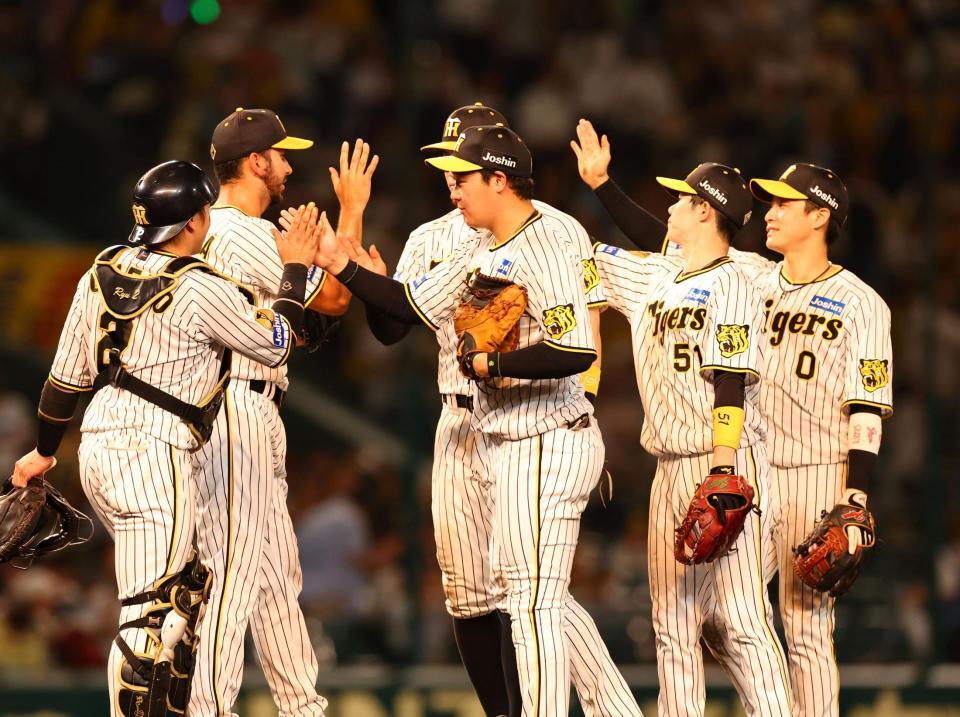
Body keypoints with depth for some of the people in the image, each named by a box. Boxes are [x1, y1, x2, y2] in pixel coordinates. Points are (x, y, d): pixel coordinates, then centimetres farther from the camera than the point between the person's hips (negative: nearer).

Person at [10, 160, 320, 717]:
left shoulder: (102, 273, 8)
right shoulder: (201, 289, -12)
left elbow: (67, 374, 14)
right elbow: (275, 345, 1)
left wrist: (45, 450, 26)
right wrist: (296, 270, 12)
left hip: (99, 451, 9)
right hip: (152, 457, -9)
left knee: (188, 586, 22)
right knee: (151, 615, -10)